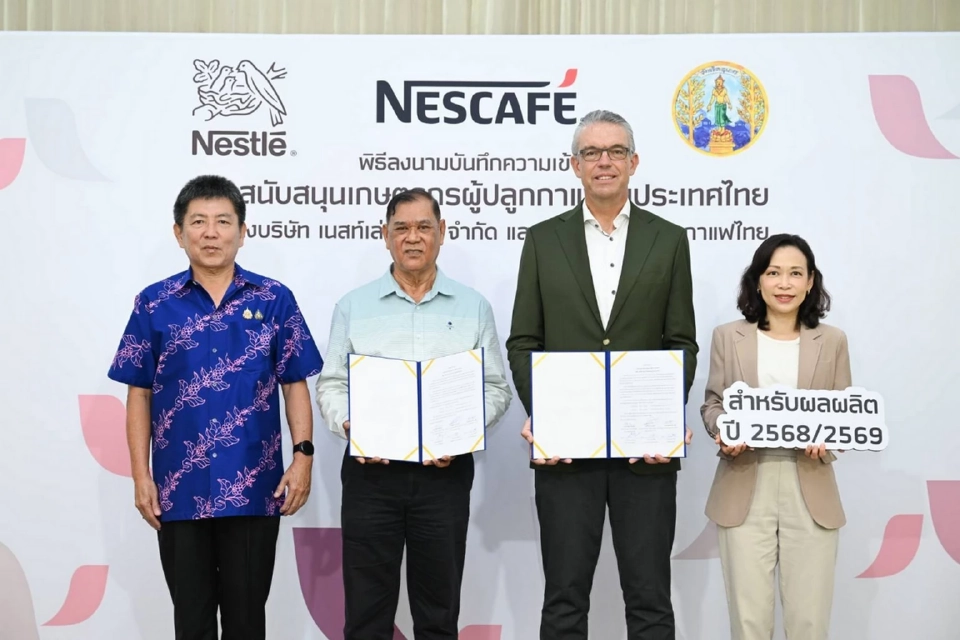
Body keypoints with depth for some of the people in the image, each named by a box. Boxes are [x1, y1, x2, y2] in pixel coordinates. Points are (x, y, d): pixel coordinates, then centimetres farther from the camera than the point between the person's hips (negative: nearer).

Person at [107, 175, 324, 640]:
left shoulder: (274, 300, 1)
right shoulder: (153, 304, 2)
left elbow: (295, 385, 3)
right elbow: (139, 394, 4)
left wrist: (303, 456, -7)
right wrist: (141, 476, -2)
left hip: (253, 486, 0)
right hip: (180, 488, 1)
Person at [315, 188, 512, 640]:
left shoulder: (472, 307, 7)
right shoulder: (353, 307, 8)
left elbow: (495, 388, 6)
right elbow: (331, 385, 6)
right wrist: (350, 425, -13)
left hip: (445, 472, 0)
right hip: (371, 469, 0)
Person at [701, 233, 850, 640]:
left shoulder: (832, 340, 8)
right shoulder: (728, 336, 6)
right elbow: (712, 404, 9)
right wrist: (724, 433, -13)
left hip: (811, 490, 1)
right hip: (745, 489, -1)